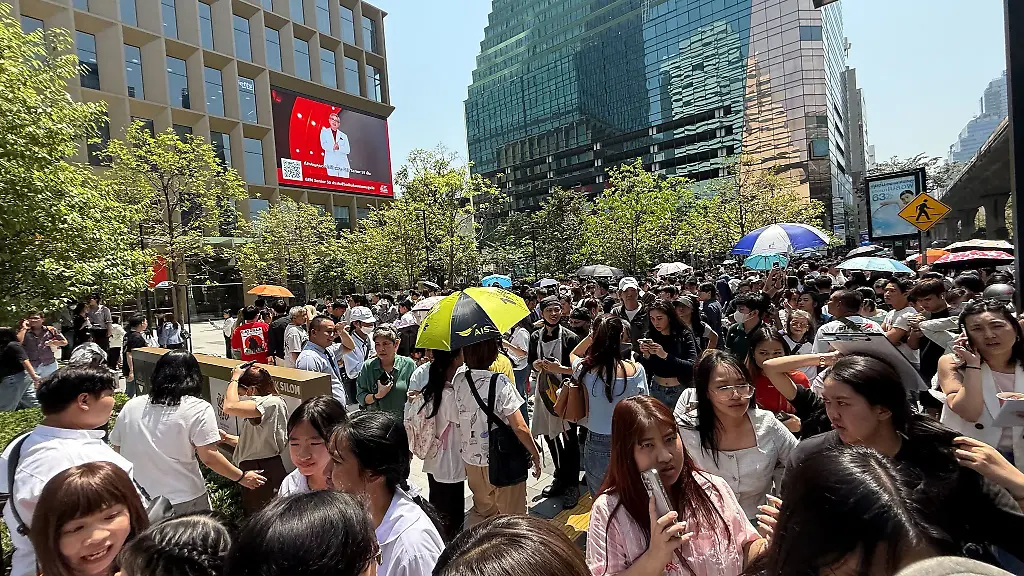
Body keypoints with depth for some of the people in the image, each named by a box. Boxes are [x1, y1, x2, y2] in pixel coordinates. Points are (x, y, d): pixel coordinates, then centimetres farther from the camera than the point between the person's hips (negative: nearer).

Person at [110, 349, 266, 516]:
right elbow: (209, 457, -16)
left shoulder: (130, 406, 2)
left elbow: (117, 447, 11)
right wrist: (241, 477, -4)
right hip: (184, 503, -4)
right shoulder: (198, 409, -13)